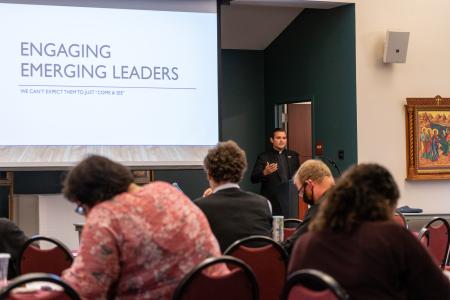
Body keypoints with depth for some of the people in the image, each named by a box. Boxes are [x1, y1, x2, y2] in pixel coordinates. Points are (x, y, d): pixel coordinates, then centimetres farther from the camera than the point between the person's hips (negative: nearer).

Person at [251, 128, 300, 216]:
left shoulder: (293, 155, 13)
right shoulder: (263, 157, 1)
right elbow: (253, 179, -5)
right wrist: (265, 172, -22)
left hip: (291, 199, 3)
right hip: (272, 200, -3)